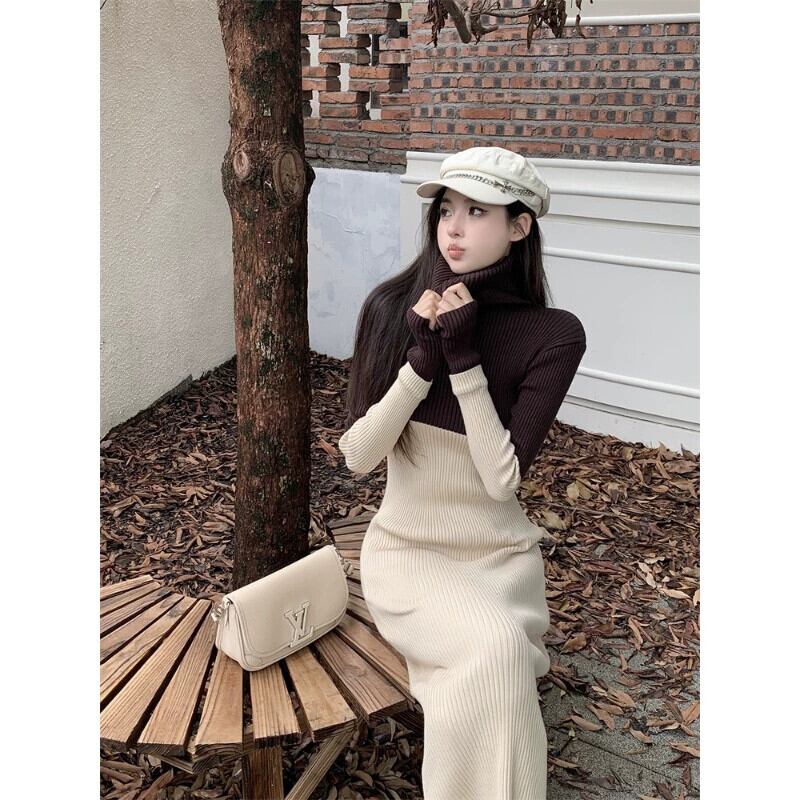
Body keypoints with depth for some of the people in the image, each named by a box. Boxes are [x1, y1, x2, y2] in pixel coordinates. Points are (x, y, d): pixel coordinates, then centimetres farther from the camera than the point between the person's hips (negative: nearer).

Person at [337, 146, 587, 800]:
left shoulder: (555, 334, -13)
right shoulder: (392, 308, -9)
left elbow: (503, 478, -18)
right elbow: (357, 456, -13)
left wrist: (463, 358, -25)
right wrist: (423, 360, -25)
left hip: (501, 554, 0)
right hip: (405, 549, 0)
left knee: (488, 672, -24)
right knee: (494, 653, -28)